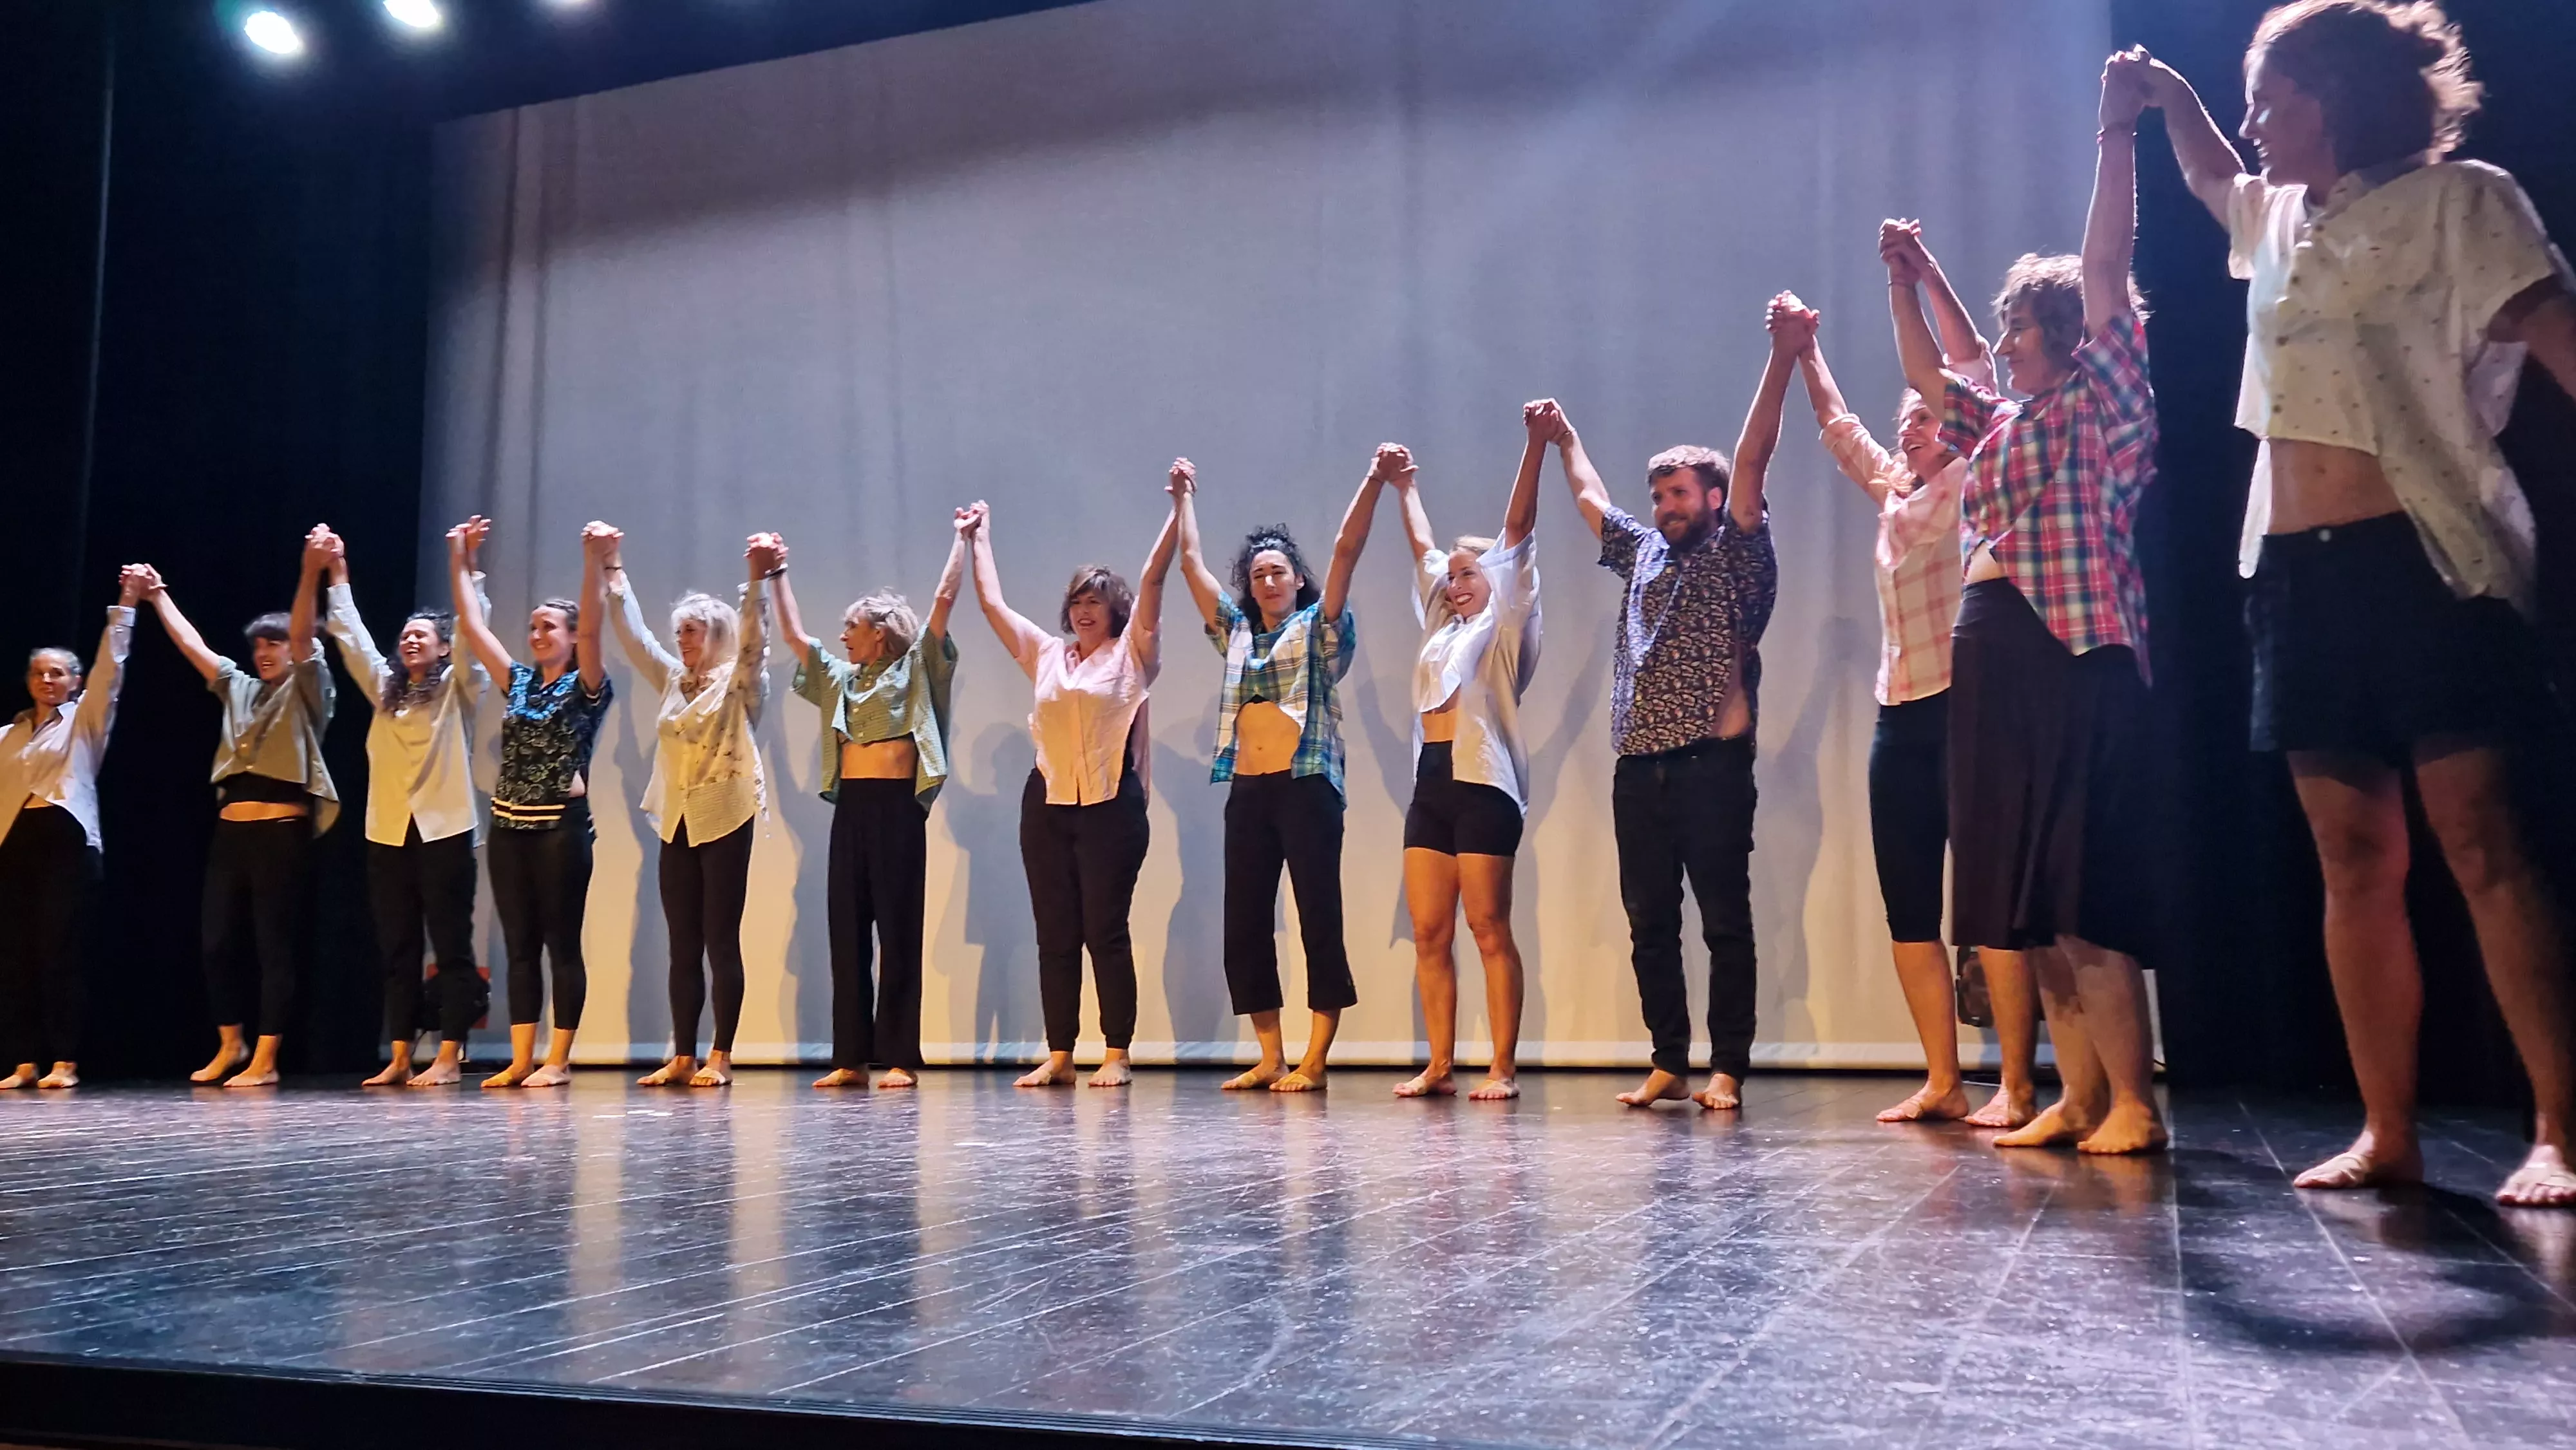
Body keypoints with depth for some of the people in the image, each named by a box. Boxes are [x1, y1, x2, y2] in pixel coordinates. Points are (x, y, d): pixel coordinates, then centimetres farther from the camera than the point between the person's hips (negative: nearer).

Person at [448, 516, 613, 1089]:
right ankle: (521, 1059, 11)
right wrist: (461, 562, 11)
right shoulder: (519, 682, 13)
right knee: (519, 946, 7)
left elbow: (591, 626, -18)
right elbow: (472, 626, 13)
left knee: (562, 944, -1)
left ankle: (558, 1060, 4)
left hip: (561, 824, -6)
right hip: (509, 824, 6)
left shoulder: (587, 687, -3)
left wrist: (593, 560, -28)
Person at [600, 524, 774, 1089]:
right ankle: (682, 1057, 10)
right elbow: (631, 633, 15)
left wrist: (757, 581, -33)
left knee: (721, 941, -3)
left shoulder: (739, 683, -1)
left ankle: (720, 1058, 1)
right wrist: (612, 568, 10)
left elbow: (751, 639, -18)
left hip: (725, 820, -6)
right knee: (683, 946, 6)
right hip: (677, 824, 6)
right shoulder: (673, 680, 15)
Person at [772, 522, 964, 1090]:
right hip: (851, 807, 6)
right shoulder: (841, 677, 20)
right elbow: (794, 635, 25)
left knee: (898, 930, -4)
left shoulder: (915, 668, 4)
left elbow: (944, 599, -1)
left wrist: (962, 540, 0)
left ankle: (901, 1058, -1)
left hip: (898, 806, -6)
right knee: (846, 929, 4)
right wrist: (779, 575, 28)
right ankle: (851, 1057, 8)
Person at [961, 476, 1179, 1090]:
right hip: (1047, 804, 4)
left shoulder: (1131, 654, 4)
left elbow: (1152, 579, -4)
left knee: (1106, 930, -4)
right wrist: (980, 538, 28)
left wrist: (1178, 507, -11)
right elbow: (992, 603, 22)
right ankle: (1058, 1056, 11)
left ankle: (1117, 1055, 2)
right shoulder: (1046, 653, 16)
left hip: (1111, 804, -4)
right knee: (1055, 934, 5)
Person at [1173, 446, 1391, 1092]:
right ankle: (1270, 1058, 13)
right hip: (1247, 792, 5)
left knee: (1319, 922, -5)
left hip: (1305, 788, -5)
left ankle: (1314, 1062, -1)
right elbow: (1191, 561, 23)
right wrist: (1187, 499, 28)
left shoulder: (1318, 628, 6)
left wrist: (1375, 481, -14)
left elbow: (1346, 550, -5)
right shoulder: (1237, 633, 18)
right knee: (1244, 926, 4)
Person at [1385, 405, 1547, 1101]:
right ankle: (1439, 1066, 8)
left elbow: (1517, 531, -2)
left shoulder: (1504, 625, 6)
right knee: (1429, 933, 3)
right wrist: (1404, 487, 42)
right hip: (1430, 782, 7)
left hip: (1483, 782, -7)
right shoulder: (1442, 626, 24)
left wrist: (1537, 445, -10)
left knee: (1489, 929, -8)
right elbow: (1423, 546, 34)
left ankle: (1504, 1069, -5)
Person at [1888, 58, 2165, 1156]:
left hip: (2074, 658, -8)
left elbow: (2106, 268, -7)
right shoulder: (2003, 424, 21)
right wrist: (1906, 278, 28)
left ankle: (2134, 1105, -5)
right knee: (2019, 895, 6)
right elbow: (1923, 372, 33)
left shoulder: (2104, 406, 1)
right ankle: (2080, 1097, 11)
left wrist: (2117, 133, -9)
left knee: (2084, 896, -10)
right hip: (1989, 662, 8)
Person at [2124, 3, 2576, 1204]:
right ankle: (2387, 1135, 7)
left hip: (2419, 559, -7)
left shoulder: (2454, 203, 1)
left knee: (2480, 846, -10)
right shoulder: (2279, 220, 21)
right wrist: (2170, 98, 33)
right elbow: (2210, 176, 44)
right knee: (2355, 861, 4)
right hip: (2296, 571, 7)